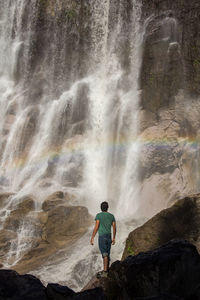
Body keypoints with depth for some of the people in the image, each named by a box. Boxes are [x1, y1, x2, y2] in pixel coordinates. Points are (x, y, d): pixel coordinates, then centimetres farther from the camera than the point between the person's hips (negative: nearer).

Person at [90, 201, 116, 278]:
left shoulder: (98, 215, -7)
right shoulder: (111, 216, 8)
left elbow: (96, 228, -13)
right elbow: (114, 228, 10)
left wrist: (92, 238, -8)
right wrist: (114, 238, 21)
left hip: (102, 237, -5)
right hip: (109, 237, 5)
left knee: (105, 254, -11)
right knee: (107, 254, 14)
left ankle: (105, 272, -17)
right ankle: (106, 270, 21)